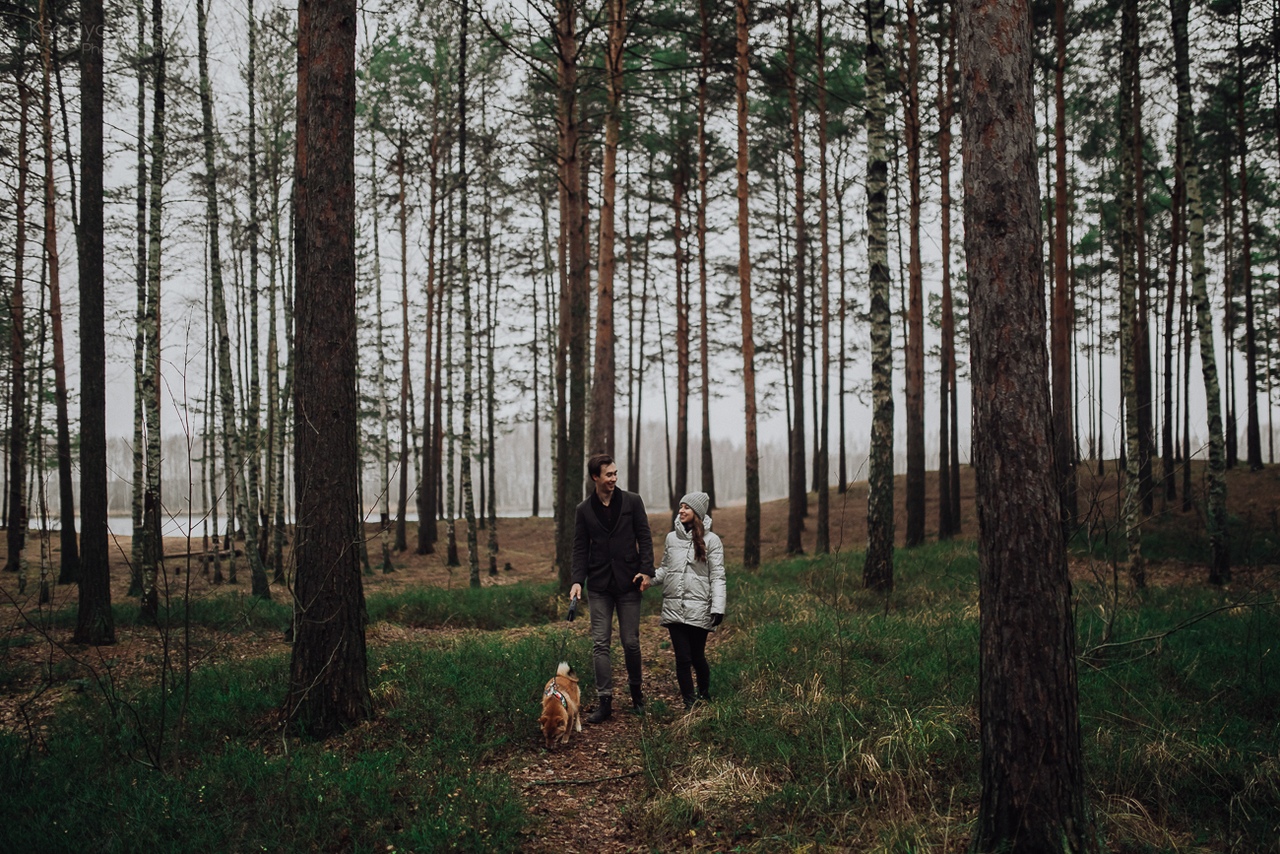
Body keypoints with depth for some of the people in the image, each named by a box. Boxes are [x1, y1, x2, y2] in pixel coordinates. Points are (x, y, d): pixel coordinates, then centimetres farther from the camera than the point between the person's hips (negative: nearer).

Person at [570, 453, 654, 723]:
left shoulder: (632, 501, 2)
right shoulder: (584, 509, 5)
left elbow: (644, 537, 2)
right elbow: (580, 548, 6)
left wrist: (645, 570, -9)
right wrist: (577, 580, -5)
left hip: (628, 582, -1)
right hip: (599, 586, 1)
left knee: (630, 642, 4)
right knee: (600, 643, -2)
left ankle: (636, 691, 26)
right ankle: (604, 701, 2)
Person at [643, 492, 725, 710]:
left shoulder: (711, 540, -1)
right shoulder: (672, 538, 10)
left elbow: (717, 577, -3)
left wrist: (718, 607, -11)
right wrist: (649, 577, -3)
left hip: (699, 609, -3)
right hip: (674, 608, 3)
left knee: (697, 656, 5)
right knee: (682, 657, -1)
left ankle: (704, 695, 31)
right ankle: (690, 704, 9)